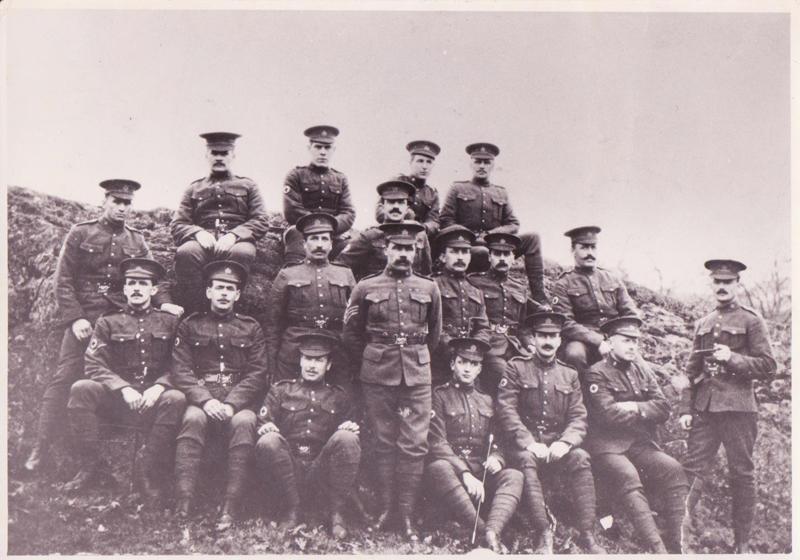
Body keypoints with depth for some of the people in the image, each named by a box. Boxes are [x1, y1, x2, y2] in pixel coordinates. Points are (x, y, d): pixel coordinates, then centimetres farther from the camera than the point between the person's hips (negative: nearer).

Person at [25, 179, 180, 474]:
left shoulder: (137, 241, 12)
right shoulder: (80, 233, 3)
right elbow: (63, 280, -1)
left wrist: (164, 302, -13)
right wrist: (74, 317, -12)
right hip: (84, 317, -2)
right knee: (64, 378, -7)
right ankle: (40, 449, -2)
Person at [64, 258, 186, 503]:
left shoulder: (169, 322, 11)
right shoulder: (108, 322, 10)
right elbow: (94, 366, 0)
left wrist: (158, 386, -17)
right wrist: (124, 388, -17)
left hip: (154, 399, -1)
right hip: (116, 398, 1)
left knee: (176, 399, -33)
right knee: (81, 389, -27)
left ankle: (149, 475, -21)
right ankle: (89, 465, -14)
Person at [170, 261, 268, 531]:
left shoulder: (251, 328, 15)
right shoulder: (190, 325, 14)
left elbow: (257, 374, 4)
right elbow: (180, 371, 3)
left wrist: (231, 404, -13)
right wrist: (205, 400, -15)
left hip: (239, 402, 0)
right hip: (201, 399, 0)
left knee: (245, 422, -32)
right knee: (193, 418, -33)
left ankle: (231, 507, -35)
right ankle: (183, 502, -37)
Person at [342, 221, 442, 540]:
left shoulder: (429, 289, 8)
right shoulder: (365, 288, 3)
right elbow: (350, 335, 9)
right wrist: (370, 363, 9)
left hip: (417, 377, 1)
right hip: (377, 378, -1)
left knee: (414, 445, -1)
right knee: (383, 443, 6)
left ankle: (407, 513, 7)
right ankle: (385, 508, 15)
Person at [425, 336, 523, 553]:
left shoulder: (487, 401, 21)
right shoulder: (438, 396, 4)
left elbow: (496, 443, 18)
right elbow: (437, 443, -7)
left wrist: (496, 459, -8)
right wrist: (465, 474, -21)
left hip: (480, 474, 4)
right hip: (451, 471, -4)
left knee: (514, 476, -24)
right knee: (438, 468, -37)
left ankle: (492, 531, -44)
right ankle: (482, 532, -41)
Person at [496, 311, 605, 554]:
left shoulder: (569, 375, 15)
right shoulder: (516, 368, 5)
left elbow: (579, 418, 6)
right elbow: (506, 411, -6)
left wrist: (564, 443, -15)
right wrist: (529, 443, -19)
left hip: (558, 446, 2)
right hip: (525, 445, -2)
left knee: (580, 458, -28)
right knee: (526, 460, -35)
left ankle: (587, 534, -26)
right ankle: (544, 533, -33)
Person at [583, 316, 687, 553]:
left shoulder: (643, 371, 17)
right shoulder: (597, 373, -3)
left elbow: (664, 409, 7)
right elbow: (607, 415, -16)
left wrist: (635, 407, -11)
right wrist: (645, 412, -3)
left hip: (640, 443, 6)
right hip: (607, 446, -6)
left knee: (674, 470, -19)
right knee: (628, 476, -33)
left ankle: (675, 545, -18)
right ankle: (656, 548, -36)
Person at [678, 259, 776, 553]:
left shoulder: (751, 321, 1)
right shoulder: (702, 324, 15)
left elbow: (768, 366, -3)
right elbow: (691, 371, 16)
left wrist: (733, 358, -17)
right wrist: (685, 409, 9)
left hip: (738, 408, -4)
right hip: (705, 408, 4)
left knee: (742, 474, 4)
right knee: (692, 468, -1)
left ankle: (742, 543, 14)